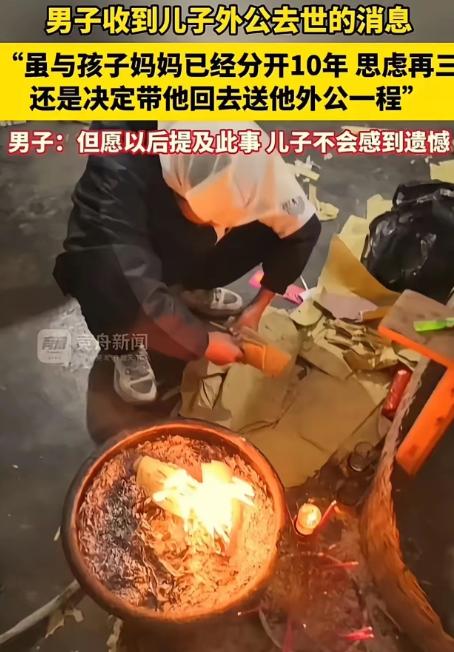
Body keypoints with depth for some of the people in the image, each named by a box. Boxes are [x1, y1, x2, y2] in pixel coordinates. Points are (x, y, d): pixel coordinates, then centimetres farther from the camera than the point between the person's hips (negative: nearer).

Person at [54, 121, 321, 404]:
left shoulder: (237, 164, -25)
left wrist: (259, 306, -15)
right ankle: (124, 345, -4)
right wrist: (203, 342, -33)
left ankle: (188, 288, 8)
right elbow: (126, 282, -43)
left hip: (181, 248, 5)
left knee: (274, 223, -16)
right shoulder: (117, 174, -38)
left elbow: (303, 228, -14)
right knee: (116, 288, -40)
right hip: (123, 260, -4)